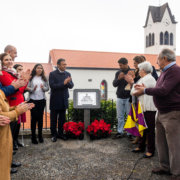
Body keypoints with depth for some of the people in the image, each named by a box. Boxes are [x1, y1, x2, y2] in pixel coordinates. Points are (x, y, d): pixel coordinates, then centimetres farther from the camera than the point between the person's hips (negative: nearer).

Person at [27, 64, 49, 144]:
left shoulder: (44, 78, 7)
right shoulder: (31, 78, 0)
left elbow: (47, 88, 7)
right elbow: (27, 88, -2)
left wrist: (43, 88, -14)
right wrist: (33, 89, -20)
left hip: (41, 99, 2)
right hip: (33, 99, -2)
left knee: (40, 117, 6)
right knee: (34, 117, -2)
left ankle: (40, 135, 18)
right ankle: (33, 136, 11)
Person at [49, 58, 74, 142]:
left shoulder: (68, 74, 5)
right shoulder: (52, 74, -8)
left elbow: (71, 86, 1)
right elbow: (52, 86, -18)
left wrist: (68, 82, -21)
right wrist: (63, 83, -25)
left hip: (64, 100, 4)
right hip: (55, 100, -4)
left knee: (62, 118, 13)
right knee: (53, 118, 8)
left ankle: (60, 133, 27)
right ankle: (54, 134, 21)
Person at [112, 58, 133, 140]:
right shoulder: (118, 73, 10)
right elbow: (114, 84, 3)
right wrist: (118, 79, -17)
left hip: (128, 98, -4)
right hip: (119, 98, 4)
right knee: (120, 116, 9)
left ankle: (129, 133, 11)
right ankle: (120, 132, 18)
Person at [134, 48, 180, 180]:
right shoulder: (165, 71, 14)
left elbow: (163, 91, -25)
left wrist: (145, 90, -13)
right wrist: (145, 89, 4)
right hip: (162, 113, 10)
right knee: (161, 141, 17)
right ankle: (165, 167, 32)